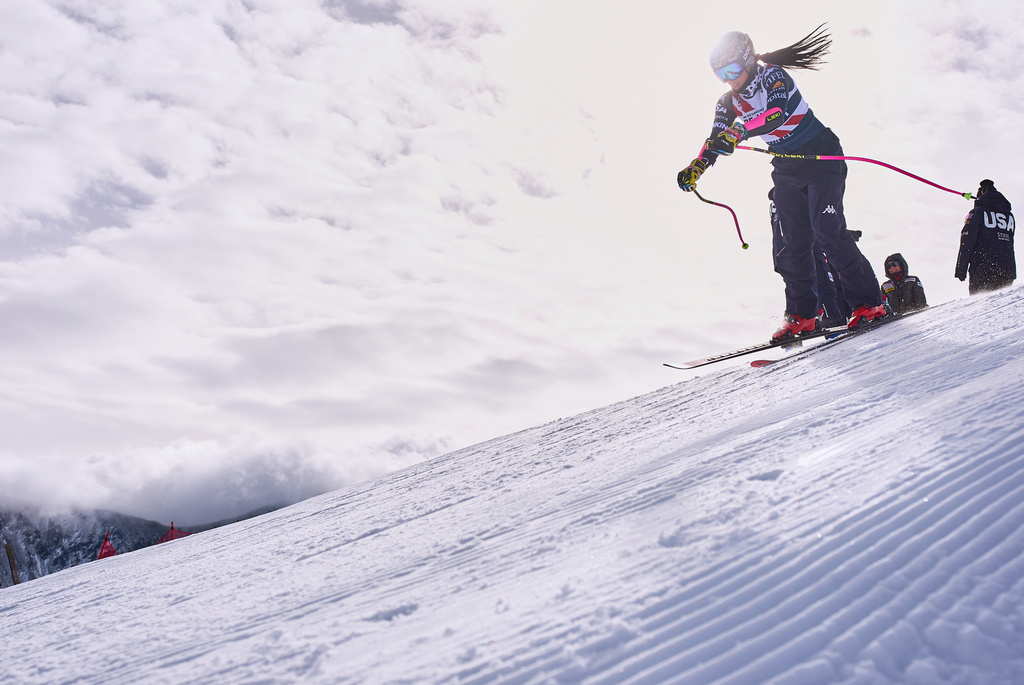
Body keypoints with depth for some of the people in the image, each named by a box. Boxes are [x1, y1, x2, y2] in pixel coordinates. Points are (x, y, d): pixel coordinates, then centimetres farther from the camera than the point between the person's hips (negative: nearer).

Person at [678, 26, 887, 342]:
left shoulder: (773, 75, -17)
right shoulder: (728, 102, 2)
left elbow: (778, 113, -36)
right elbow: (715, 142, -3)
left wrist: (737, 130, -49)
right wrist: (695, 169, -21)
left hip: (821, 157, -6)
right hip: (786, 170, 7)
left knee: (826, 230, -17)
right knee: (792, 243, 0)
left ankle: (867, 303, -13)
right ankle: (802, 315, 4)